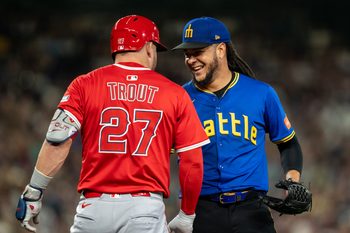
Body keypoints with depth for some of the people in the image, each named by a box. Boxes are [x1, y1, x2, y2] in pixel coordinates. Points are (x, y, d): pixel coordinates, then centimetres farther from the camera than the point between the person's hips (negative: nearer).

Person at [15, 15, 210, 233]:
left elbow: (57, 142, -5)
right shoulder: (175, 94, 6)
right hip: (147, 210, -1)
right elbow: (193, 162, 4)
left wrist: (33, 193, -1)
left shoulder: (85, 85, 5)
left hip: (94, 207, 1)